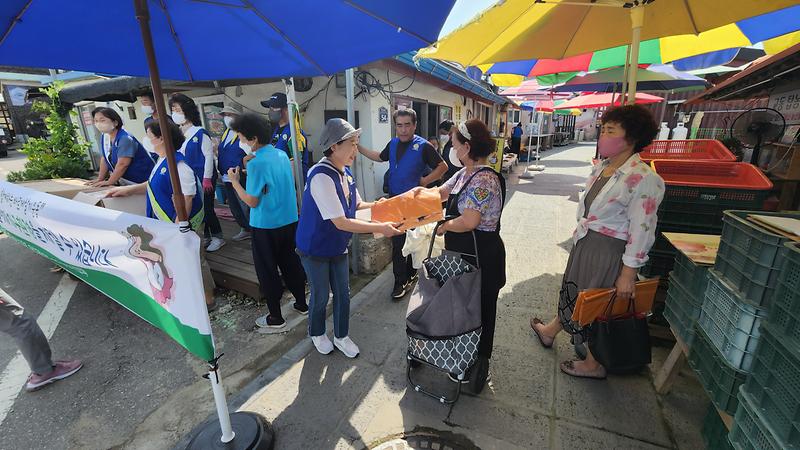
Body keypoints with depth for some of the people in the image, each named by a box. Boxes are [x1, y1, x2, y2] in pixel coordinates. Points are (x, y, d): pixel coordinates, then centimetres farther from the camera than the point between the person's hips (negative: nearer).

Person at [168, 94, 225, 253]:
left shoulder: (200, 133, -12)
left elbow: (209, 155, -13)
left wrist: (207, 179, -15)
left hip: (203, 178, -7)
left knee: (206, 207, -1)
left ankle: (217, 237, 14)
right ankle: (204, 236, 25)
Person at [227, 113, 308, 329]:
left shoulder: (257, 163, -20)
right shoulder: (282, 154, 3)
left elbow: (252, 201, -17)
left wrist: (234, 181, -5)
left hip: (266, 226, -7)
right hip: (289, 221, 7)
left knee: (267, 270, 8)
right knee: (290, 262, 19)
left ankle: (275, 317, 20)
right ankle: (302, 303, 32)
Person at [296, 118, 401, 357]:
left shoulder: (345, 172, -4)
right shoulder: (322, 176, -29)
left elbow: (356, 204, 10)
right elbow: (341, 223, -31)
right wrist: (380, 228, -28)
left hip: (338, 246, 7)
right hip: (315, 248, -7)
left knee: (343, 293, 15)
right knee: (321, 295, 12)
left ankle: (341, 337, 37)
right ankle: (317, 334, 41)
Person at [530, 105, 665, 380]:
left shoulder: (643, 179, -22)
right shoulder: (601, 167, 2)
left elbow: (642, 231, -21)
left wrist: (628, 274, -19)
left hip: (609, 252, -7)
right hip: (585, 243, 7)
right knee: (573, 291, 24)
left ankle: (594, 364, 33)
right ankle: (550, 331, 47)